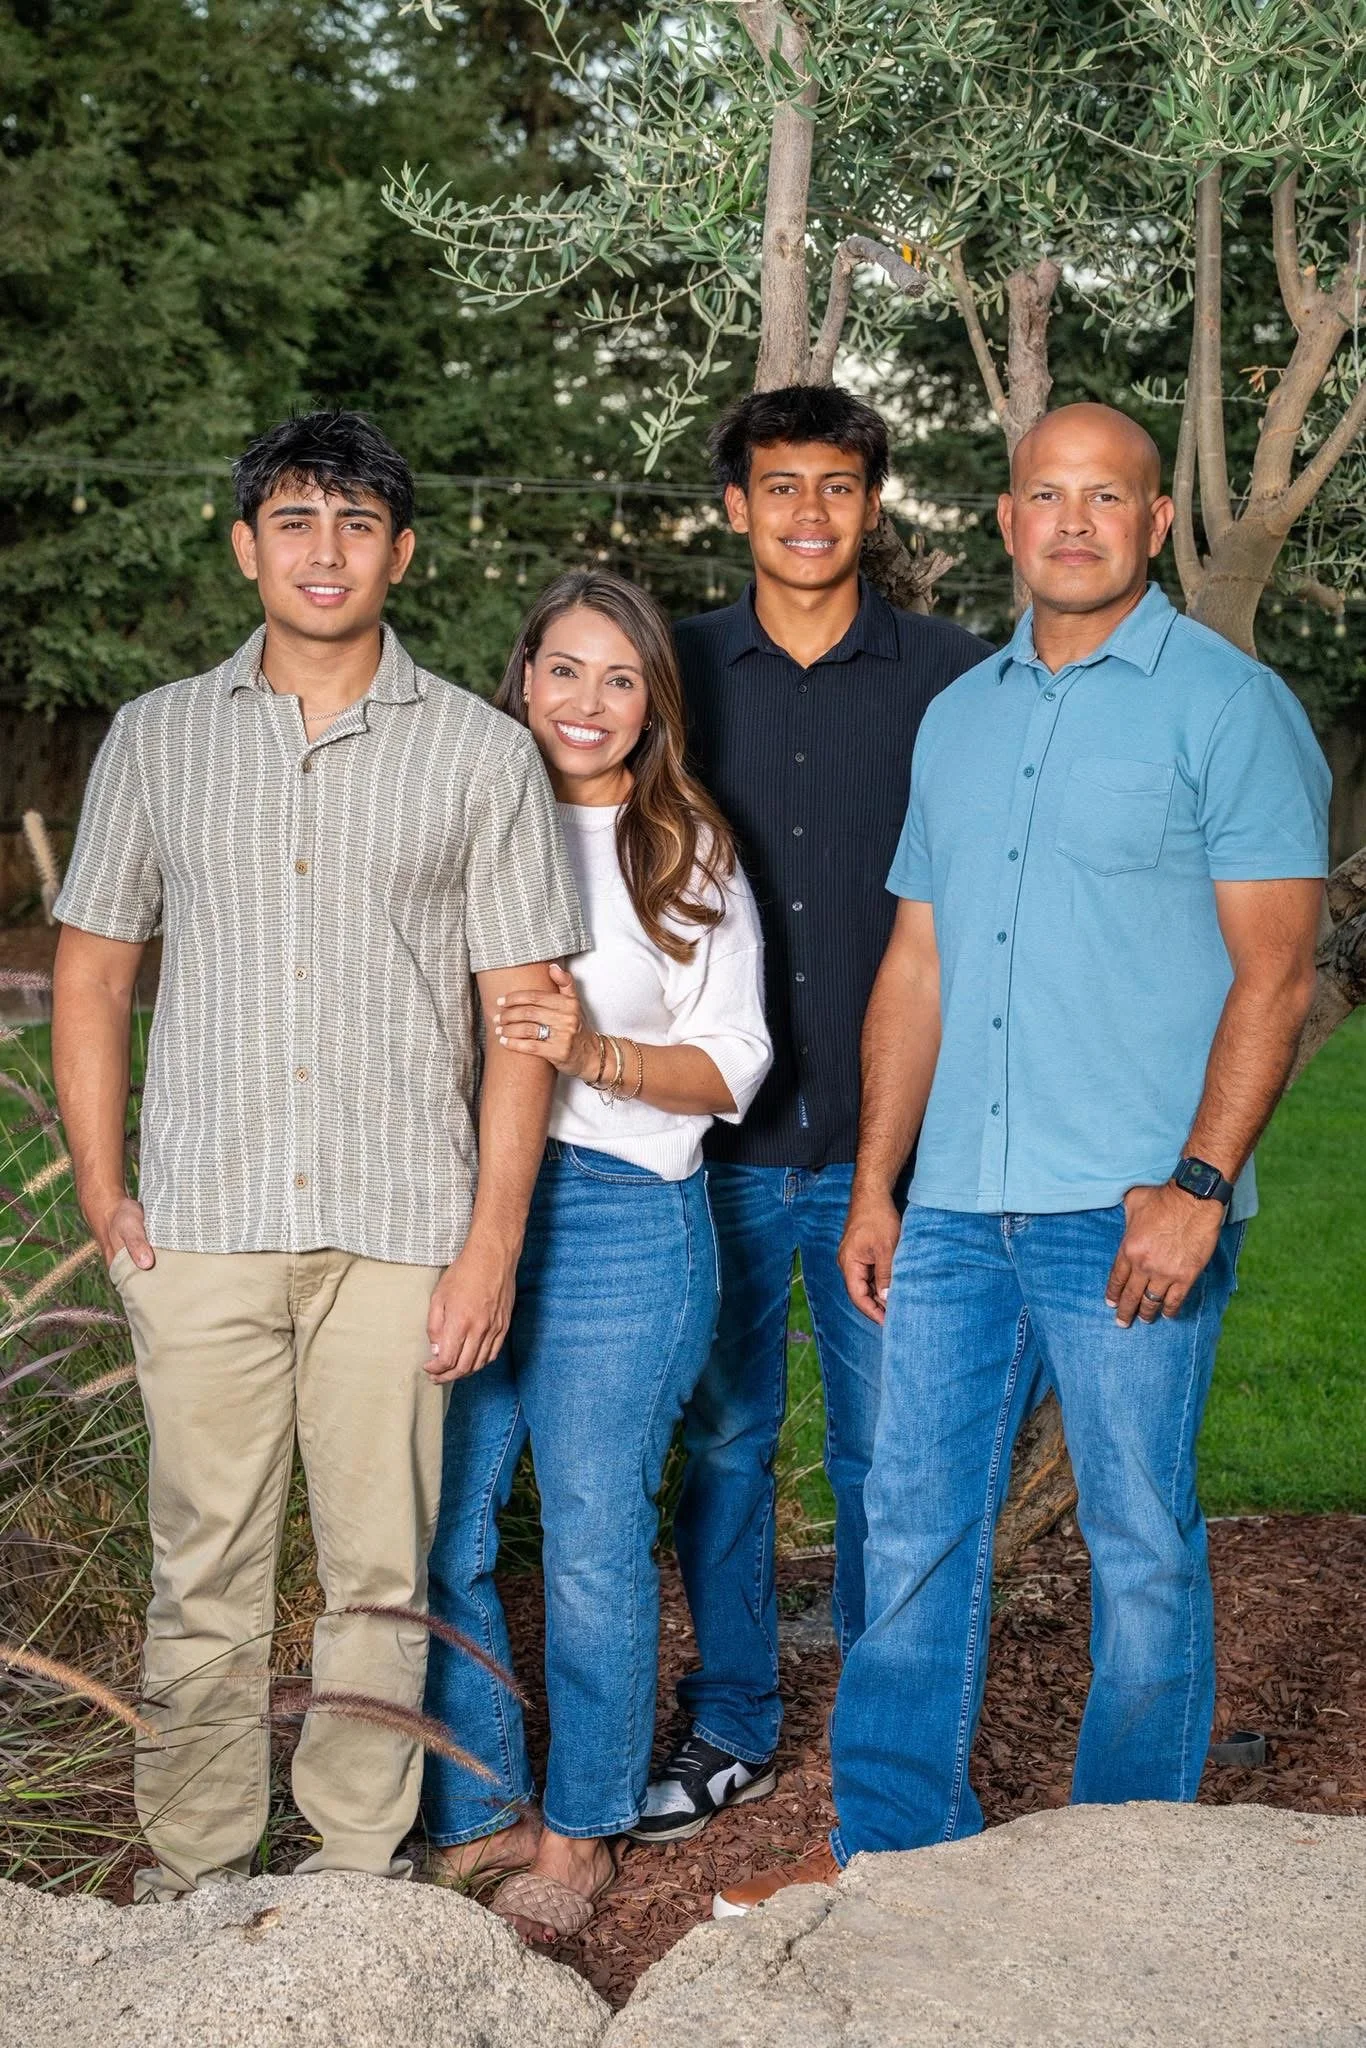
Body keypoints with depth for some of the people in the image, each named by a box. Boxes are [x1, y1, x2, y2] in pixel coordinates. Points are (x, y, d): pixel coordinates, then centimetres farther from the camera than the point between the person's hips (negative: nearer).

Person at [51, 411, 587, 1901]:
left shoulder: (481, 753, 4)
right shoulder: (158, 736, 9)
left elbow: (521, 1013, 1)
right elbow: (91, 967, 13)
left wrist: (493, 1238, -6)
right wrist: (100, 1187, 3)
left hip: (398, 1228, -1)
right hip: (200, 1222, 1)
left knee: (379, 1576, 5)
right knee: (203, 1571, 6)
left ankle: (358, 1877, 19)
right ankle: (194, 1877, 20)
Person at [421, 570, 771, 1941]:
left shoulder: (691, 854, 2)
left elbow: (733, 1064, 0)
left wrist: (596, 1055, -16)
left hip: (620, 1220, -3)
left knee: (593, 1547, 3)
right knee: (438, 1536, 4)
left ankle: (580, 1831, 20)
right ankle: (477, 1814, 22)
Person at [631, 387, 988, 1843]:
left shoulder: (953, 678, 1)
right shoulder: (682, 671, 5)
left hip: (886, 1137, -1)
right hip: (721, 1137, 2)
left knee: (887, 1449, 7)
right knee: (723, 1436, 9)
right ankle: (731, 1729, 24)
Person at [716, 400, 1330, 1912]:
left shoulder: (1228, 705, -3)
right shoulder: (958, 715, 16)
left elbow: (1275, 969, -8)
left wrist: (1198, 1185, -16)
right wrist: (876, 1182, 12)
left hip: (1133, 1214, -5)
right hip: (956, 1210, 6)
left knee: (1141, 1545, 4)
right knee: (915, 1523, 8)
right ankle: (888, 1839, 20)